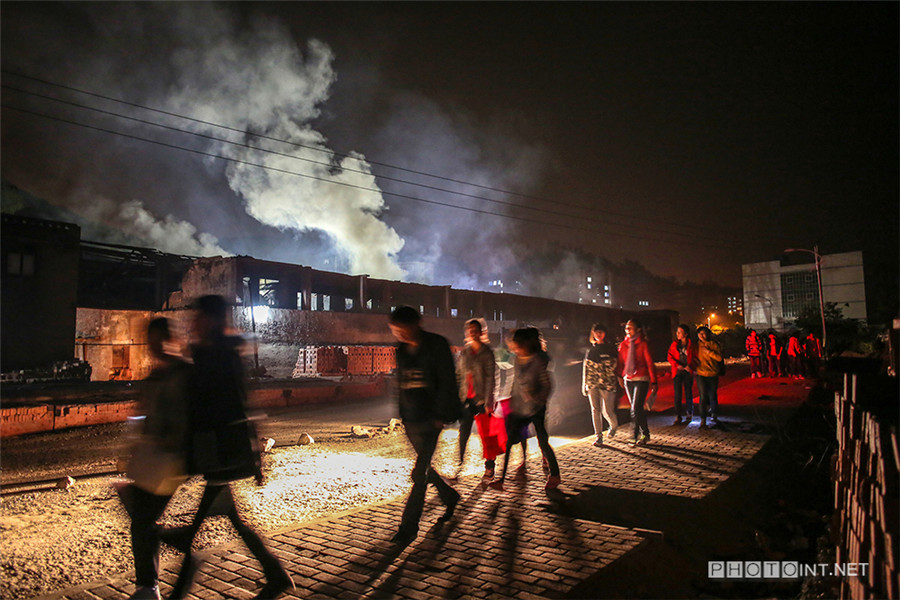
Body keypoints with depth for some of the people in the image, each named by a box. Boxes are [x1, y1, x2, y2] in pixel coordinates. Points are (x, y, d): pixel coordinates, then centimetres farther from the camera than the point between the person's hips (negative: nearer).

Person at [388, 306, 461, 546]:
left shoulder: (437, 346, -8)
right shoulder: (402, 350, 9)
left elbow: (447, 383, -9)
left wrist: (440, 416, -13)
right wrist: (402, 414, 11)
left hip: (430, 419, -6)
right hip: (411, 420, 7)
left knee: (419, 473, -7)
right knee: (424, 468, 16)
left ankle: (408, 528, 2)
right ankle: (450, 497, 40)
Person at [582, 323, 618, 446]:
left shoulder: (610, 348, 2)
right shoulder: (590, 350, 12)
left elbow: (615, 365, 0)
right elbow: (586, 367, 14)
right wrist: (584, 385, 12)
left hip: (606, 384, -3)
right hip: (592, 384, 3)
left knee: (607, 411, -1)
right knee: (595, 410, 0)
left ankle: (614, 425, 32)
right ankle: (598, 437, 8)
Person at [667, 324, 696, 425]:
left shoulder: (691, 345, 1)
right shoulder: (674, 344, 6)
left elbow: (694, 357, 3)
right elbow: (670, 357, 4)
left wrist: (689, 366, -14)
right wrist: (677, 365, -11)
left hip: (688, 371, -1)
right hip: (677, 371, 1)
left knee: (688, 393, 6)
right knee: (678, 394, -1)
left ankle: (689, 414, 22)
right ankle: (678, 416, 3)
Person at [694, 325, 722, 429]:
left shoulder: (713, 344, -2)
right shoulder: (697, 345, 4)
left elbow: (719, 358, -10)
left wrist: (708, 351, -18)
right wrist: (694, 366, 4)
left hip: (713, 374, 0)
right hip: (701, 374, 1)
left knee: (713, 396, 9)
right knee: (703, 396, -7)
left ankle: (714, 415, 34)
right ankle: (703, 420, -4)